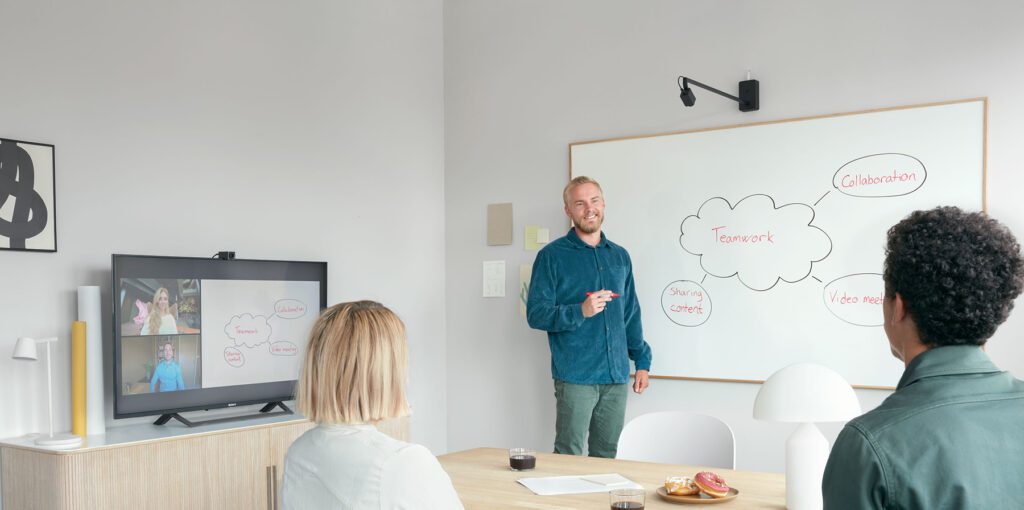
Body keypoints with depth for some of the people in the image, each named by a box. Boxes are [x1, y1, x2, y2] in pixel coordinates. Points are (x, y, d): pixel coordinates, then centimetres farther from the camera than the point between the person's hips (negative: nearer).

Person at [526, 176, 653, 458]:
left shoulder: (619, 256, 14)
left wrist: (642, 361, 15)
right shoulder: (552, 255, -2)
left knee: (606, 456, 12)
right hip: (575, 377, -5)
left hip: (617, 376, 5)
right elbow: (536, 314, -8)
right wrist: (580, 312, -22)